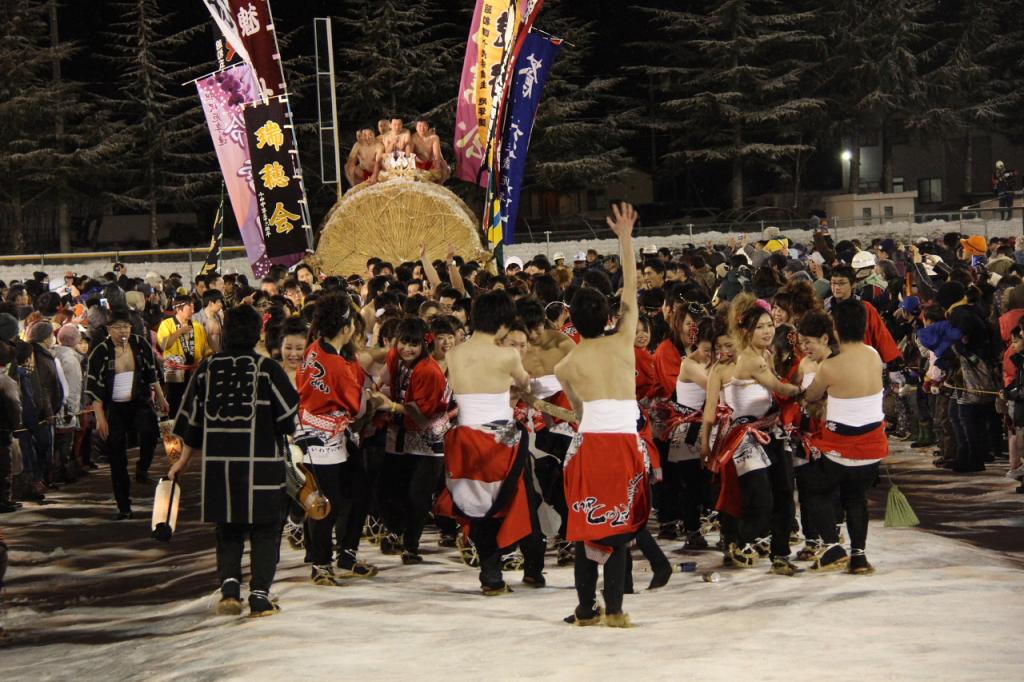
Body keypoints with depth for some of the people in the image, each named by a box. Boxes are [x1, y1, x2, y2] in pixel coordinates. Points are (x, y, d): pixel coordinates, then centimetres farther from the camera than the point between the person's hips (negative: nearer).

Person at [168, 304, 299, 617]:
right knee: (264, 531, 7)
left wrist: (183, 461, 18)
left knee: (227, 530, 16)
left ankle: (229, 585, 0)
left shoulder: (207, 368, 1)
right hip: (261, 462, -3)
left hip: (218, 462, 3)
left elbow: (192, 419, 7)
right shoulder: (267, 368, -8)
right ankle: (259, 596, 3)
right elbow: (289, 418, -4)